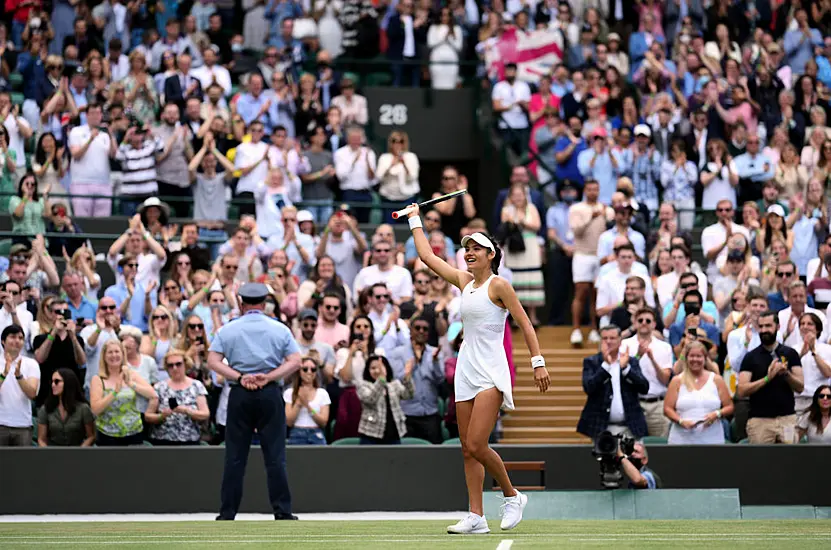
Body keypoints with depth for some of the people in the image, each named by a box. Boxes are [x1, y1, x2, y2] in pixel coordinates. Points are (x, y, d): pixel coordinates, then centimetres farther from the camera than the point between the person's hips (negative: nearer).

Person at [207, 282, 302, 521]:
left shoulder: (227, 330, 6)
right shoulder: (280, 329, 6)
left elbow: (213, 361, -4)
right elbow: (295, 362, -3)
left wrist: (240, 377, -10)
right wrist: (267, 377, -9)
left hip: (239, 395, 0)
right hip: (270, 395, 0)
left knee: (235, 456, 4)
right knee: (275, 456, 1)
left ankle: (227, 513, 4)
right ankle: (282, 512, -3)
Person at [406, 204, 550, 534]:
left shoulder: (498, 285, -6)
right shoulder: (464, 281, 13)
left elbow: (525, 324, -6)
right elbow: (427, 256, 20)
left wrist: (538, 362, -12)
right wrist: (415, 220, 25)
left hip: (491, 373, -7)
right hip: (466, 371, 7)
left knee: (476, 445, -16)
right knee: (468, 449, 2)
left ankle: (512, 496, 4)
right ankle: (476, 517, 3)